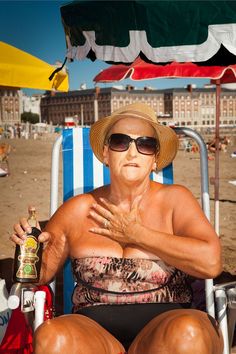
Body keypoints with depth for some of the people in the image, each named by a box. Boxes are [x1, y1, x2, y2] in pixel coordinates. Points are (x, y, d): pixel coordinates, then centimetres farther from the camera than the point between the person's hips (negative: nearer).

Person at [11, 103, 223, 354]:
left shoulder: (174, 199, 6)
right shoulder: (77, 210, 10)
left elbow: (210, 261, -11)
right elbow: (39, 275, 18)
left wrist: (135, 234, -6)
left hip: (164, 330, 0)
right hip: (94, 331, 1)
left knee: (187, 331, -34)